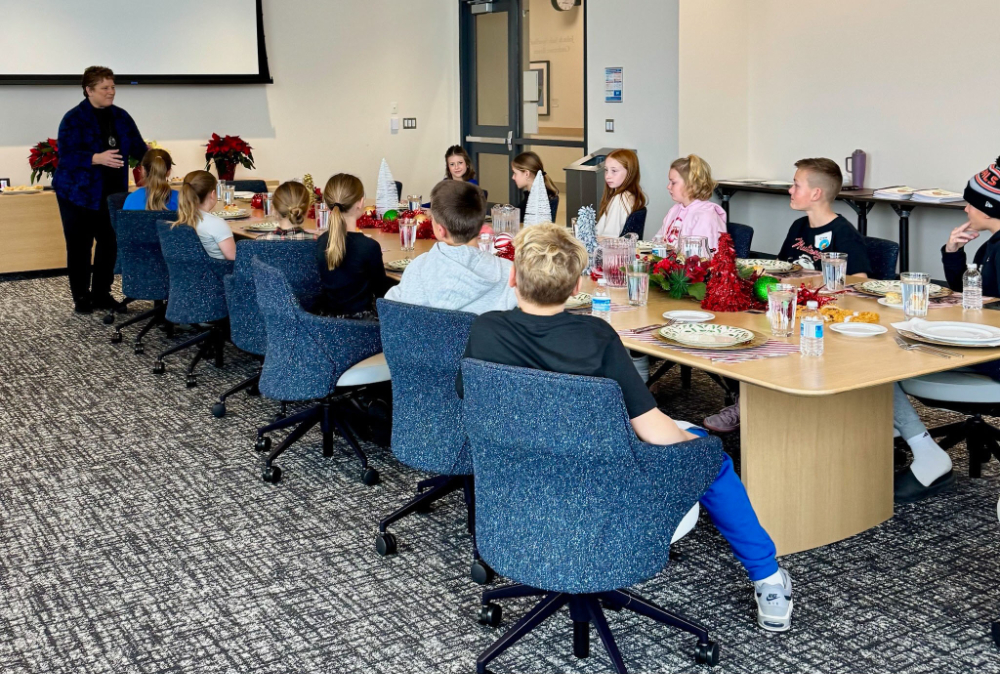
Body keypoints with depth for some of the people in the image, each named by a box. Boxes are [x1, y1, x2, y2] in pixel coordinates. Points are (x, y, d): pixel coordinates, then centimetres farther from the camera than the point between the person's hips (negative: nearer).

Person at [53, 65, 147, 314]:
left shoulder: (120, 117, 7)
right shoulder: (74, 119, -10)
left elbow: (137, 146, 8)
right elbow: (67, 155, -19)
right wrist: (97, 158, -34)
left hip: (112, 193, 5)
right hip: (79, 194, -5)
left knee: (110, 244, 5)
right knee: (80, 246, 2)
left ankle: (101, 294, 19)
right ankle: (81, 297, 14)